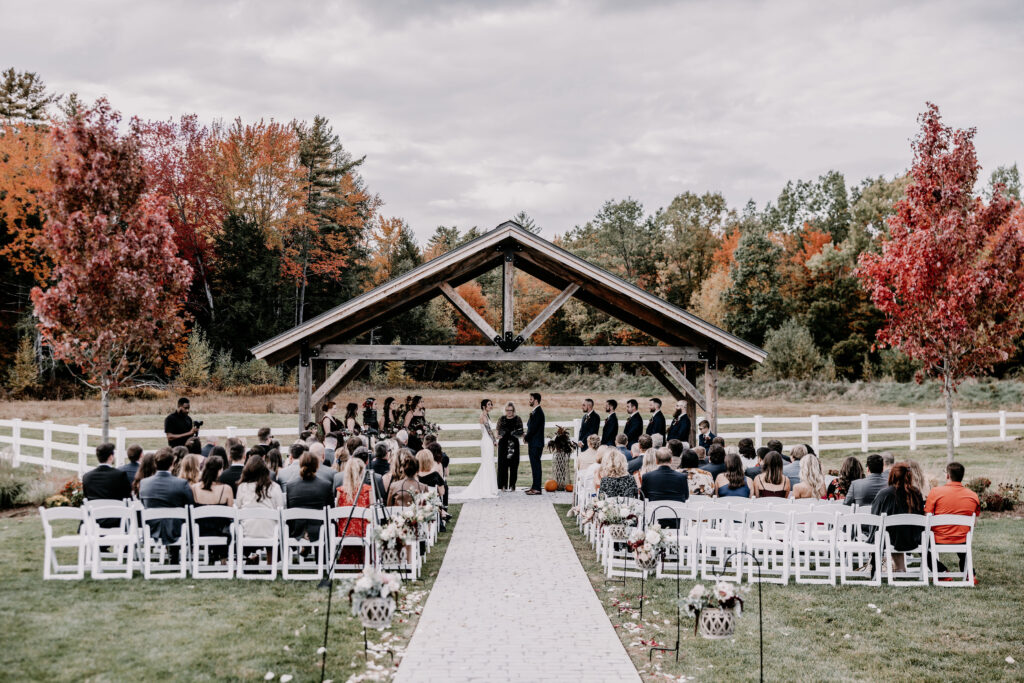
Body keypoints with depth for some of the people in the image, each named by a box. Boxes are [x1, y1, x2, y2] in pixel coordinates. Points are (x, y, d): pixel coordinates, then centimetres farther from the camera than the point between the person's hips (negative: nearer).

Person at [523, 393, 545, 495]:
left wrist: (526, 438, -8)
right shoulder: (535, 411, 16)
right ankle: (535, 487, 17)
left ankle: (537, 488, -7)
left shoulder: (538, 412, -15)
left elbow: (534, 428, -19)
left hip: (536, 443, -10)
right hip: (533, 443, 10)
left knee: (536, 465, -8)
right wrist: (527, 436, 8)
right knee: (534, 465, 12)